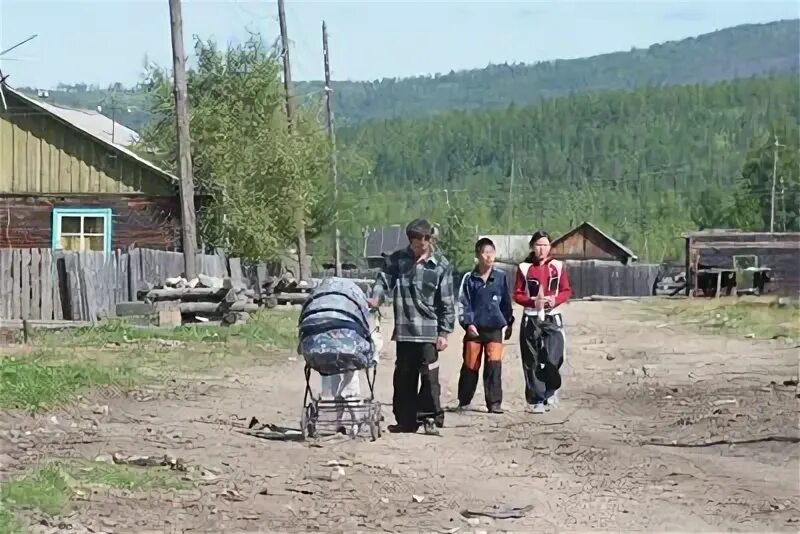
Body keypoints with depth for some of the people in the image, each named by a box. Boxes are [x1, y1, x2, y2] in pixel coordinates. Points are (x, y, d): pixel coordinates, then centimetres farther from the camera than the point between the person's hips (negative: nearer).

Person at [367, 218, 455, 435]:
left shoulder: (440, 265, -1)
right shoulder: (396, 260, 6)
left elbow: (446, 303, 0)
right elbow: (384, 279, -4)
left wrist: (444, 332, -3)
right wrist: (375, 298, -26)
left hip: (428, 331, -3)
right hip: (404, 330, 3)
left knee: (429, 376, -6)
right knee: (403, 377, 10)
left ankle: (430, 418, 3)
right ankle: (406, 419, 19)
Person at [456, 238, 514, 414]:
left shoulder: (500, 277, 4)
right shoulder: (469, 278, 1)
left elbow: (506, 301, 14)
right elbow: (463, 303, 1)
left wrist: (508, 322, 20)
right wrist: (467, 323, -10)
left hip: (495, 329, 0)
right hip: (474, 329, 0)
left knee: (494, 365, -9)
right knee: (470, 366, 5)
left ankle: (494, 402, -5)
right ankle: (464, 401, 19)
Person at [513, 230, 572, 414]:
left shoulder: (558, 266, 4)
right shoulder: (524, 268, 1)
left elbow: (566, 291, 6)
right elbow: (517, 295, 2)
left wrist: (555, 300, -13)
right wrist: (533, 301, -16)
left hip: (552, 318, 0)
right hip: (531, 319, 0)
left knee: (553, 359, -11)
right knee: (532, 362, 0)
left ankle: (551, 391, 15)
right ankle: (536, 400, 8)